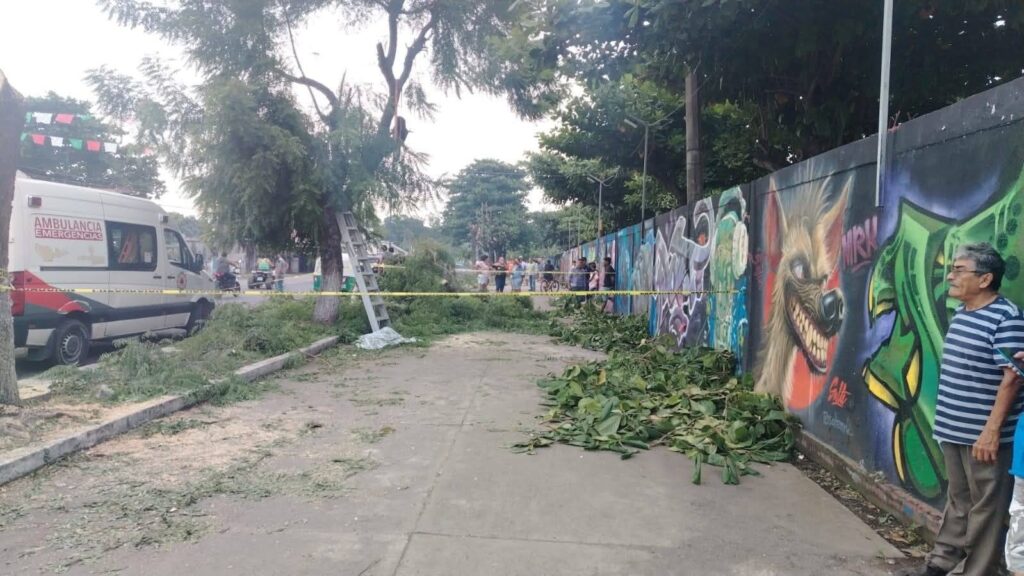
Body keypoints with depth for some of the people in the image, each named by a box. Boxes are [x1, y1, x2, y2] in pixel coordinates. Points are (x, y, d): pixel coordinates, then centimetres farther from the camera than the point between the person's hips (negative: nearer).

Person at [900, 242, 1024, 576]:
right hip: (954, 430, 8)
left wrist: (992, 430, -20)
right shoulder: (961, 313, 10)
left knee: (985, 507, 6)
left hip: (983, 435, -8)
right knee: (957, 500, 20)